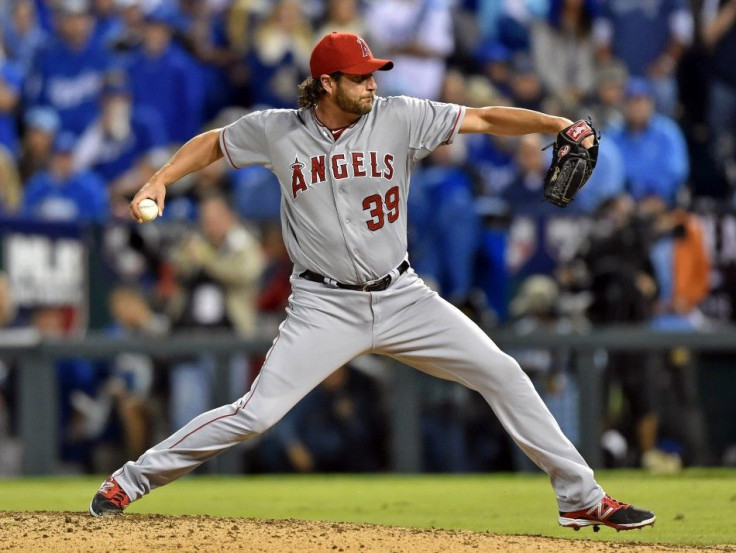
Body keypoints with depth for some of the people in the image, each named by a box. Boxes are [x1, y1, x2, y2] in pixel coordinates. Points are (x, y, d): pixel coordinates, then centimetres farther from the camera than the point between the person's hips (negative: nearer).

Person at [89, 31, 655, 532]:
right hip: (326, 306, -2)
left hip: (402, 297, 2)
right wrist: (161, 180, -2)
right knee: (256, 413, -13)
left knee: (503, 375, -4)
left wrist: (559, 125, -23)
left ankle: (581, 498, 7)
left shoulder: (399, 118, -6)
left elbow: (486, 118, -10)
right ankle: (131, 480, 2)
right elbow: (213, 143, 12)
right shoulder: (276, 131, -5)